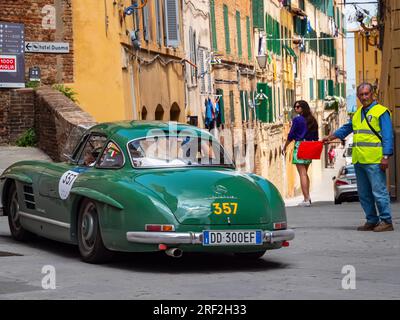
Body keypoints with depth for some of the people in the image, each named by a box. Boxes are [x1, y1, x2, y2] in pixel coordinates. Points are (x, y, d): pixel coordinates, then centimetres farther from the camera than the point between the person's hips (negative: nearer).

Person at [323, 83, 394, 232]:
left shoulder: (381, 112, -4)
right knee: (364, 194, 10)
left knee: (379, 192, -9)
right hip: (359, 161, 8)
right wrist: (331, 137, 29)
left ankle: (386, 221, -3)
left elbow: (388, 136, -10)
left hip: (374, 161, -8)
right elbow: (347, 128, 35)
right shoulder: (358, 113, 19)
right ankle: (372, 221, 18)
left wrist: (386, 156, -17)